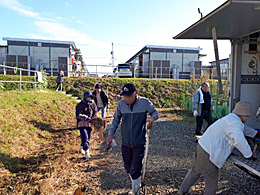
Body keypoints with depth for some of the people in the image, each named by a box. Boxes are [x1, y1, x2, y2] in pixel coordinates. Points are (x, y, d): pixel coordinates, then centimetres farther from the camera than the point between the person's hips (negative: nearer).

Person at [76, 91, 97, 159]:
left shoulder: (93, 104, 4)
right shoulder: (80, 105, -12)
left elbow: (95, 112, 14)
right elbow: (78, 115, -17)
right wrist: (86, 118, -27)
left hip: (89, 124, 6)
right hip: (82, 124, -6)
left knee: (88, 138, 15)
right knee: (85, 138, -13)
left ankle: (81, 149, 39)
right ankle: (87, 152, -4)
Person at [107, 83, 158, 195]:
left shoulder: (144, 102, -11)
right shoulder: (121, 104, -3)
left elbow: (155, 111, 5)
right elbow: (116, 119, 11)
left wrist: (153, 117, -18)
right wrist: (111, 133, 4)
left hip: (139, 143, -3)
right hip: (125, 142, 4)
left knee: (135, 169, -1)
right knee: (128, 168, 17)